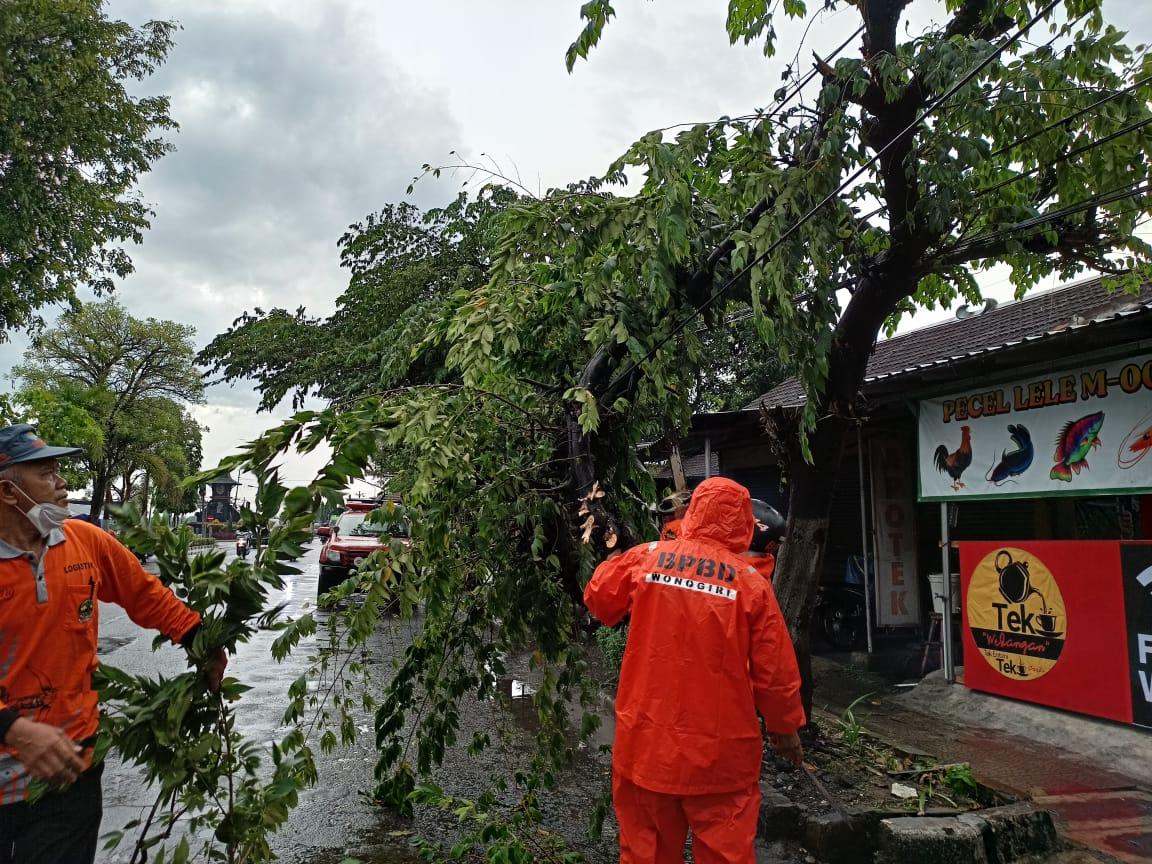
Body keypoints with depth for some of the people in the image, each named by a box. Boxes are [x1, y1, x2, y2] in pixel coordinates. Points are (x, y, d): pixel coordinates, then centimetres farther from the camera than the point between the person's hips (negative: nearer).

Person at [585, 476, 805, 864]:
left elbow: (598, 598, 13)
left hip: (647, 741, 2)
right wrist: (785, 727, 13)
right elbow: (775, 671, -2)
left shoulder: (646, 558, -4)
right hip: (720, 753, -1)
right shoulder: (752, 582, -8)